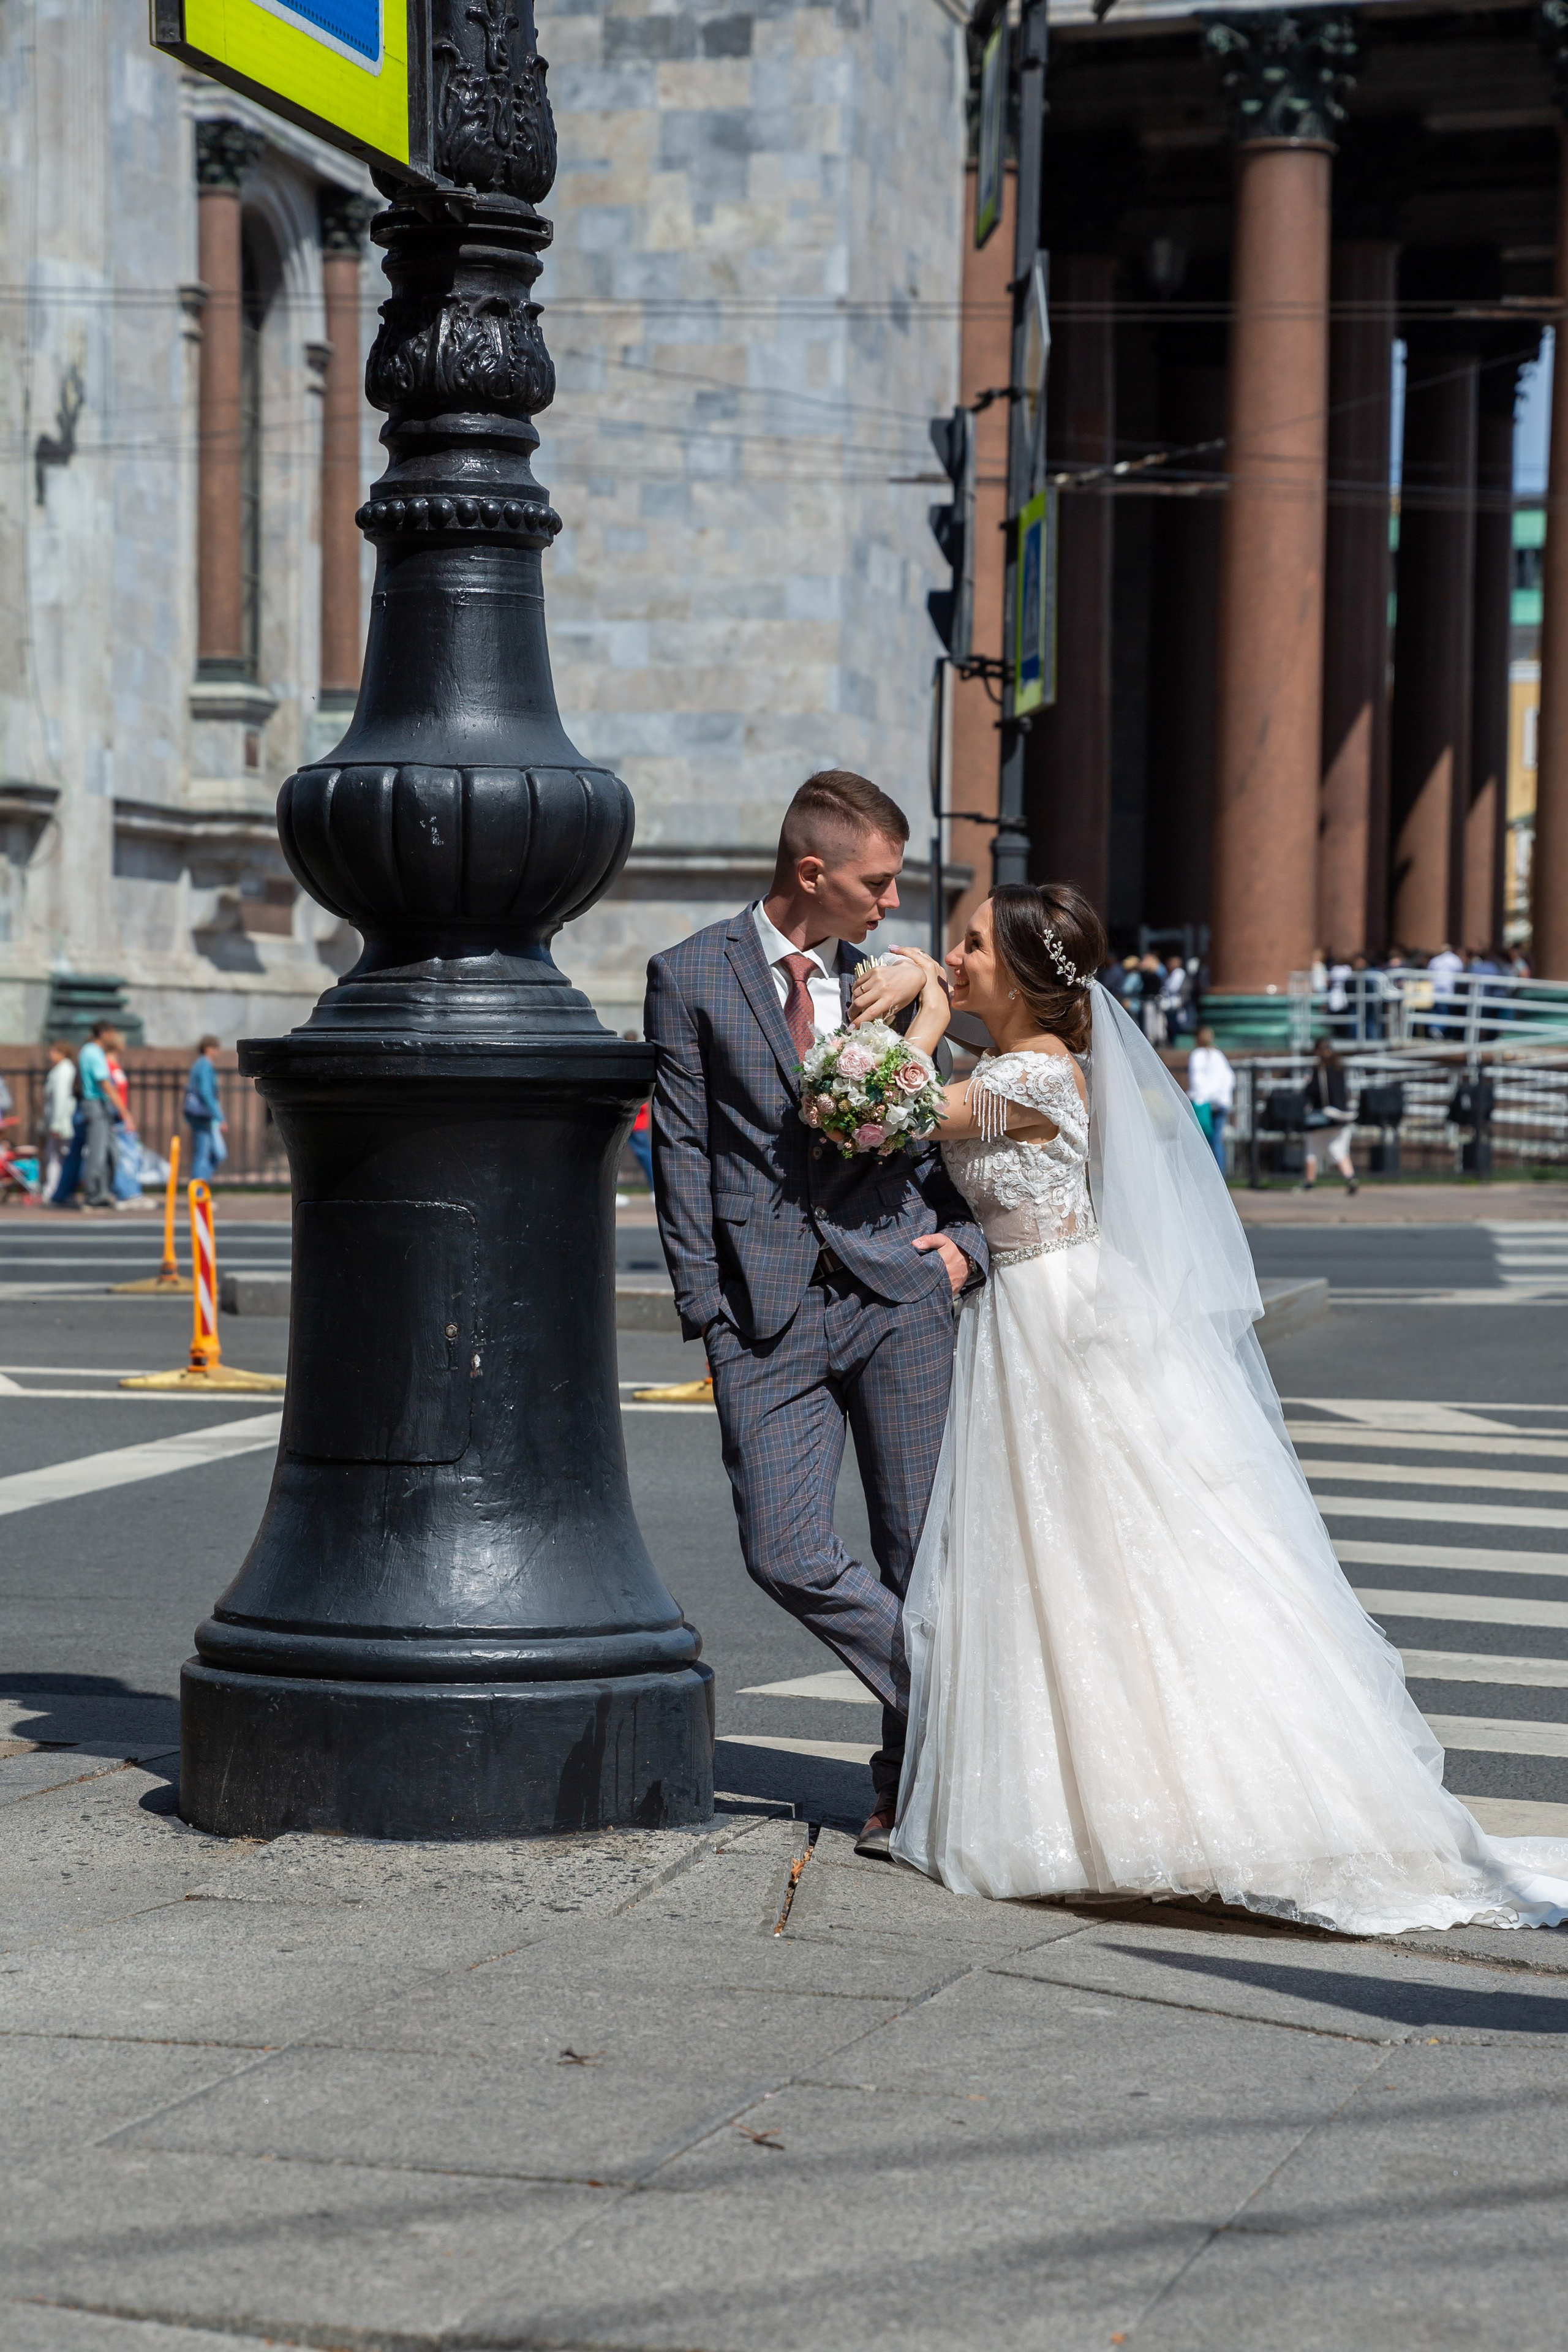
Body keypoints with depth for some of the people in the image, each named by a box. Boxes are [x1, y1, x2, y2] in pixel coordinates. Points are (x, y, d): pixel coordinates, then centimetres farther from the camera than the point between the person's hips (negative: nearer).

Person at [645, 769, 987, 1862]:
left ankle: (915, 1781, 17)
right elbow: (683, 1154, 1)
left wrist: (964, 1238, 2)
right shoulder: (691, 978, 4)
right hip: (768, 1310, -2)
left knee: (924, 1553, 2)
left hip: (898, 1292, 2)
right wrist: (706, 1311, -5)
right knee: (787, 1556, -10)